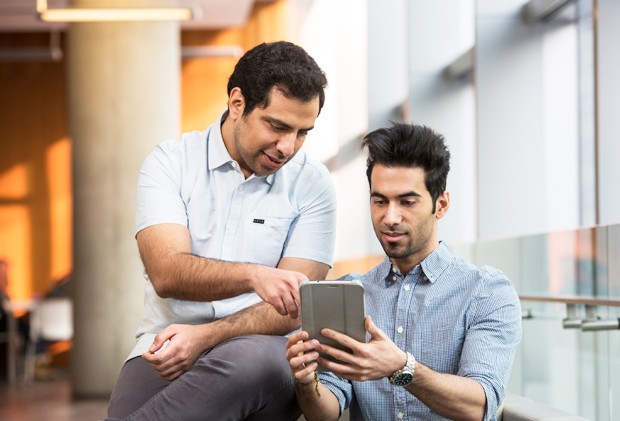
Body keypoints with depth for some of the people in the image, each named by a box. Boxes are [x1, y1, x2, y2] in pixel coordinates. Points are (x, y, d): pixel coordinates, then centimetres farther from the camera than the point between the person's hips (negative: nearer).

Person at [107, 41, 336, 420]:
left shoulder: (312, 185, 4)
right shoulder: (172, 161, 4)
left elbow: (292, 310, -3)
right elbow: (167, 274, -11)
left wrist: (205, 337, -19)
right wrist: (253, 275, -30)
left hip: (261, 349, 2)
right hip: (166, 347, -1)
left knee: (251, 359, -37)